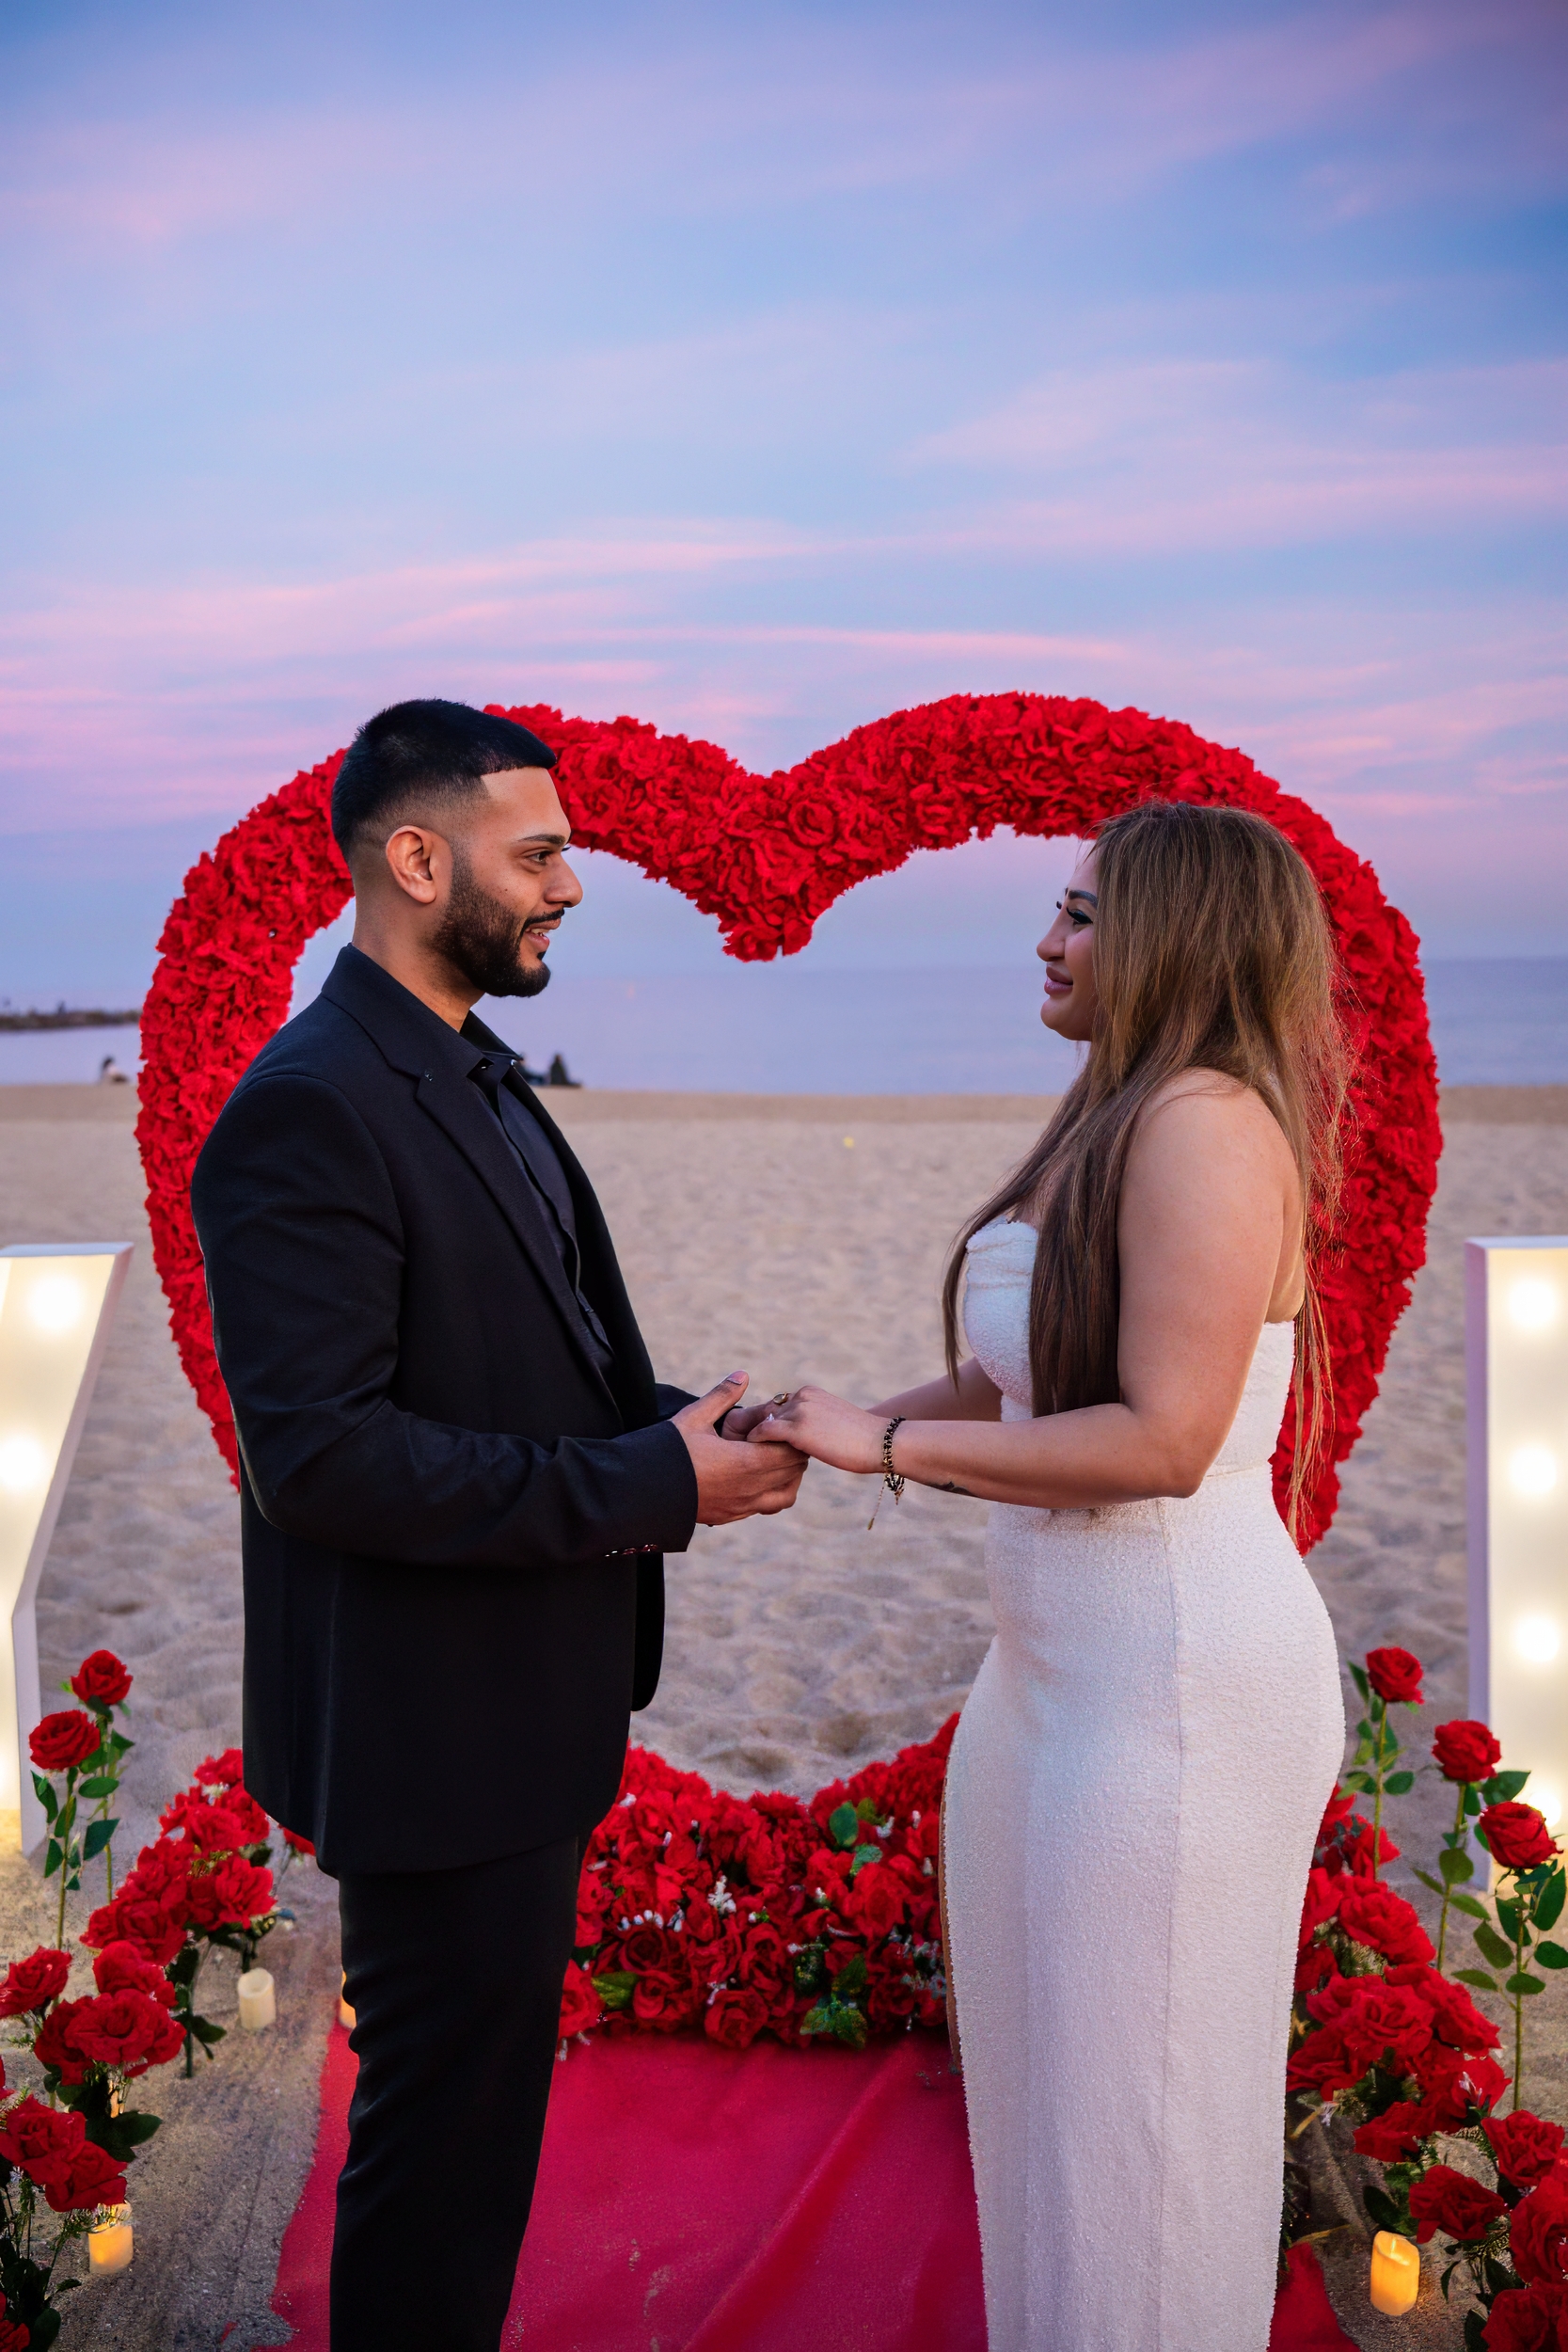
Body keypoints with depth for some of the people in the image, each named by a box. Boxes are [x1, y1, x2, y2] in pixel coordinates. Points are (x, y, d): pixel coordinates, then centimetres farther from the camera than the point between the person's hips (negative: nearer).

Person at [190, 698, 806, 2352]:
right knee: (445, 2123, 8)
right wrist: (648, 1487, -24)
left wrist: (678, 1422, -1)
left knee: (484, 2101, 24)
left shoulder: (476, 1080, 10)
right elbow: (319, 1454, -28)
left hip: (526, 1703, 9)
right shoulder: (308, 1112, -22)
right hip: (436, 1731, -9)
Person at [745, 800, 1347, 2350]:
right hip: (1065, 1667, 10)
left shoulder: (1209, 1122, -18)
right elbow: (1012, 1383, 16)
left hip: (1180, 1687, -10)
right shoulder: (1109, 1130, 12)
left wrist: (882, 1443, -18)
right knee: (1042, 2071, 22)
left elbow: (1163, 1439, -24)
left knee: (1132, 2109, 7)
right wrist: (808, 1439, 8)